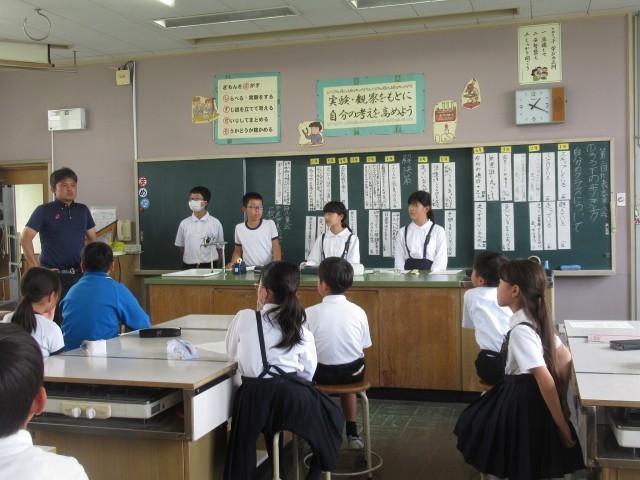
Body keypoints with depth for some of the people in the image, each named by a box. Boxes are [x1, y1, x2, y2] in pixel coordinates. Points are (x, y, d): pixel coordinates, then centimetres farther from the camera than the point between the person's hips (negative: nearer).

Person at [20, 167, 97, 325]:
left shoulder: (83, 210, 10)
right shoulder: (44, 211, -3)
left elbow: (92, 239, 20)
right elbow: (25, 239, -6)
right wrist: (37, 268, -10)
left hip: (79, 275, 4)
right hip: (54, 276, -4)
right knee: (56, 319, -1)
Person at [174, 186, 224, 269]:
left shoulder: (215, 223, 1)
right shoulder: (184, 223, 5)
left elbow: (220, 248, 6)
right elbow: (182, 247, 13)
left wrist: (216, 268, 5)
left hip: (209, 266, -1)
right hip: (189, 267, 1)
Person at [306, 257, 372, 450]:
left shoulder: (310, 313, -14)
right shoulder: (358, 312, -7)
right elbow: (364, 346, 0)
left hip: (323, 375, -2)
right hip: (354, 373, 2)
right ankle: (352, 432, 32)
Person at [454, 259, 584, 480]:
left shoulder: (520, 330, -26)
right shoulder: (535, 319, 2)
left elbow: (546, 380, -28)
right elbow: (565, 358, 10)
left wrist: (562, 426, -21)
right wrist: (562, 401, 11)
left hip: (523, 403, -9)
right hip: (530, 397, 9)